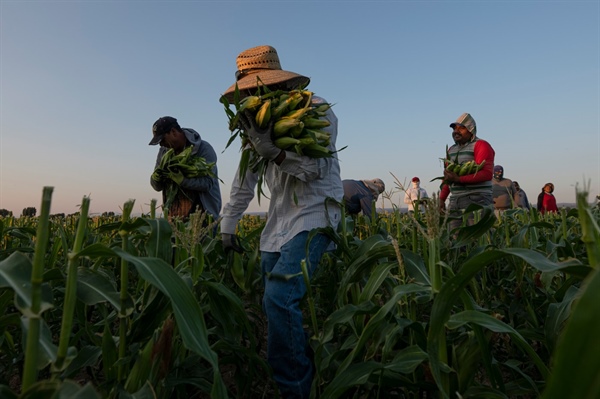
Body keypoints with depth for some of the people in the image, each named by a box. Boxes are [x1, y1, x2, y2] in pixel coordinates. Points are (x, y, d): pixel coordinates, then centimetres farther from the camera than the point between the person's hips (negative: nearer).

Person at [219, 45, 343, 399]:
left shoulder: (316, 109, -6)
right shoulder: (258, 119, 12)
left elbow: (317, 169, -14)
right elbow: (245, 178, 15)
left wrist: (271, 149, -27)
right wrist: (228, 224, 15)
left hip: (314, 216, -7)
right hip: (278, 221, 7)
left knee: (280, 298, -20)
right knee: (274, 302, 8)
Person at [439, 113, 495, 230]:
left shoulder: (480, 145, -2)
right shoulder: (451, 150, 20)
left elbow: (487, 173, -15)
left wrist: (459, 179, -22)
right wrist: (442, 198, 14)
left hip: (476, 200, -6)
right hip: (455, 201, 6)